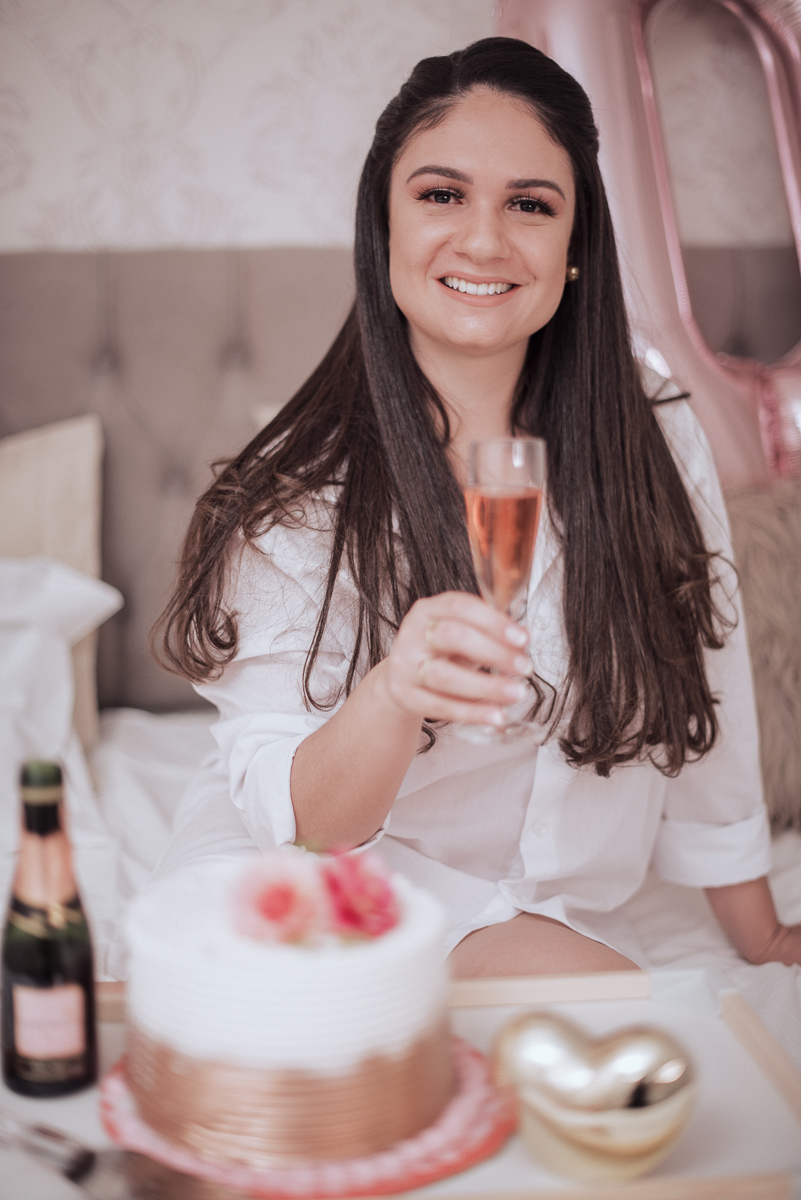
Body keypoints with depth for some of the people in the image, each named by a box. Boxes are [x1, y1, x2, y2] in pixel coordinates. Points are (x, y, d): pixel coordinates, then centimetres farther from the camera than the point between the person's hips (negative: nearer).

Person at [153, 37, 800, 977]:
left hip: (547, 915, 5)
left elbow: (704, 731, 6)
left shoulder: (658, 454, -5)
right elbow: (289, 819, -19)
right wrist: (392, 694, -40)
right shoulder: (298, 490, -13)